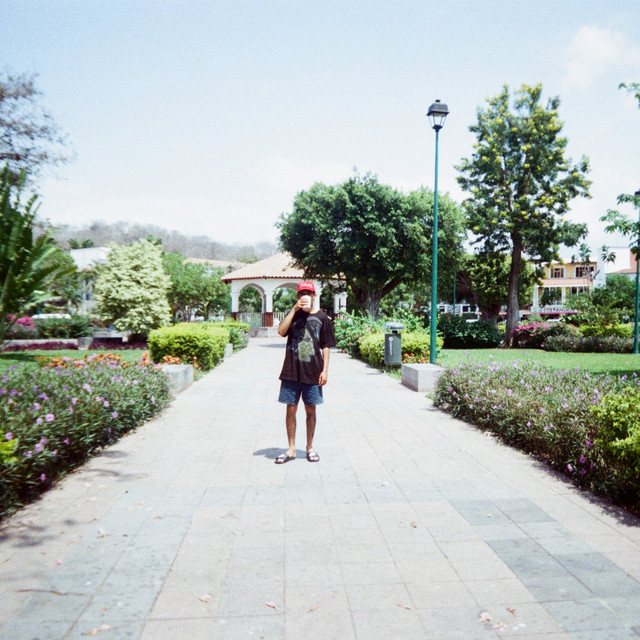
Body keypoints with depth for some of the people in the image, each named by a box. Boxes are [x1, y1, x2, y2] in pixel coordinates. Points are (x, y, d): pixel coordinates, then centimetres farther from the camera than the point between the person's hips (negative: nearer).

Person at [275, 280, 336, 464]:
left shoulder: (322, 317, 4)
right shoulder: (294, 314, 6)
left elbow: (326, 346, 4)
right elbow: (281, 331, -13)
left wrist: (325, 369, -2)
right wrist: (295, 309, -15)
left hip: (312, 372, 0)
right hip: (291, 371, 1)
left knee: (310, 410, 8)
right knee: (291, 409, 5)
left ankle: (310, 447, 23)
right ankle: (291, 449, 17)